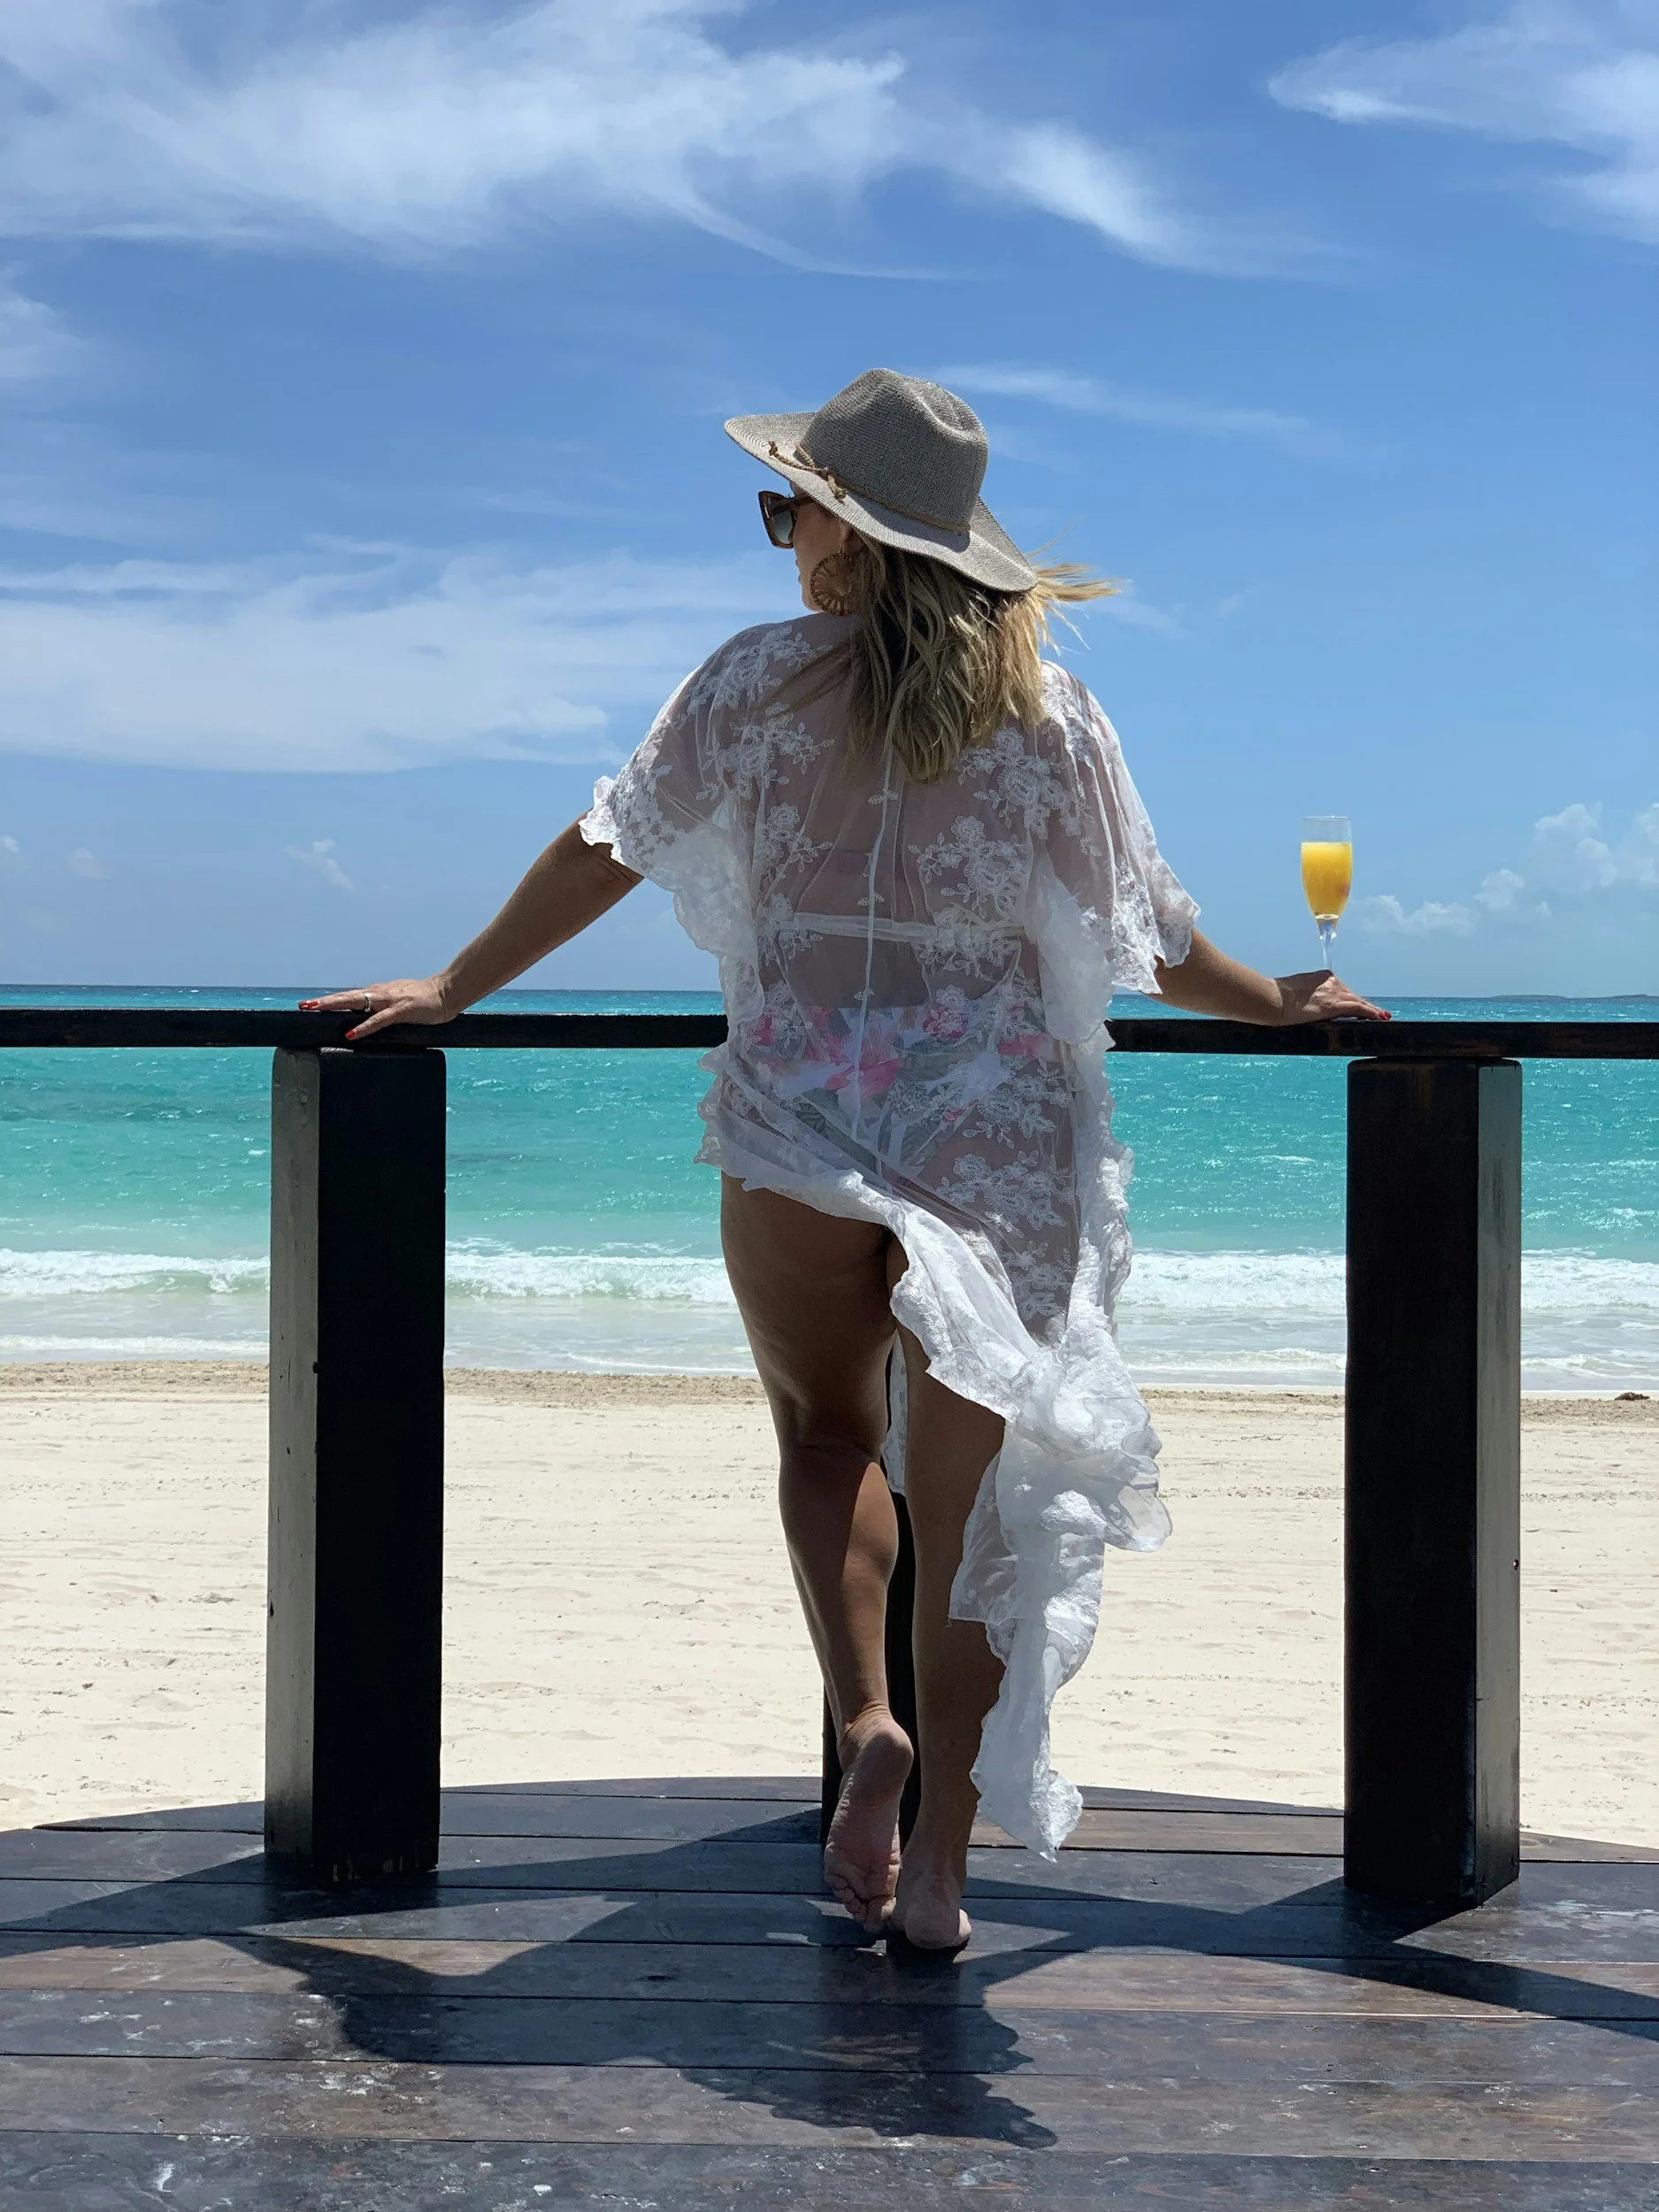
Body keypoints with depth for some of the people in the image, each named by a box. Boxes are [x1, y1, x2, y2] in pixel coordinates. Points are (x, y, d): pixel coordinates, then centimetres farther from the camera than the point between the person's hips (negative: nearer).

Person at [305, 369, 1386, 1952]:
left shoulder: (763, 680, 0)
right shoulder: (1047, 710, 4)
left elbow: (607, 849, 2)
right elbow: (1144, 931, 7)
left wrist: (454, 988, 11)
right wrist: (1273, 1003, 25)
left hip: (802, 1112, -1)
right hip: (997, 1126, 1)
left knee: (826, 1433, 19)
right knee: (970, 1494, 6)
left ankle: (865, 1717, -6)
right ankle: (939, 1864, 5)